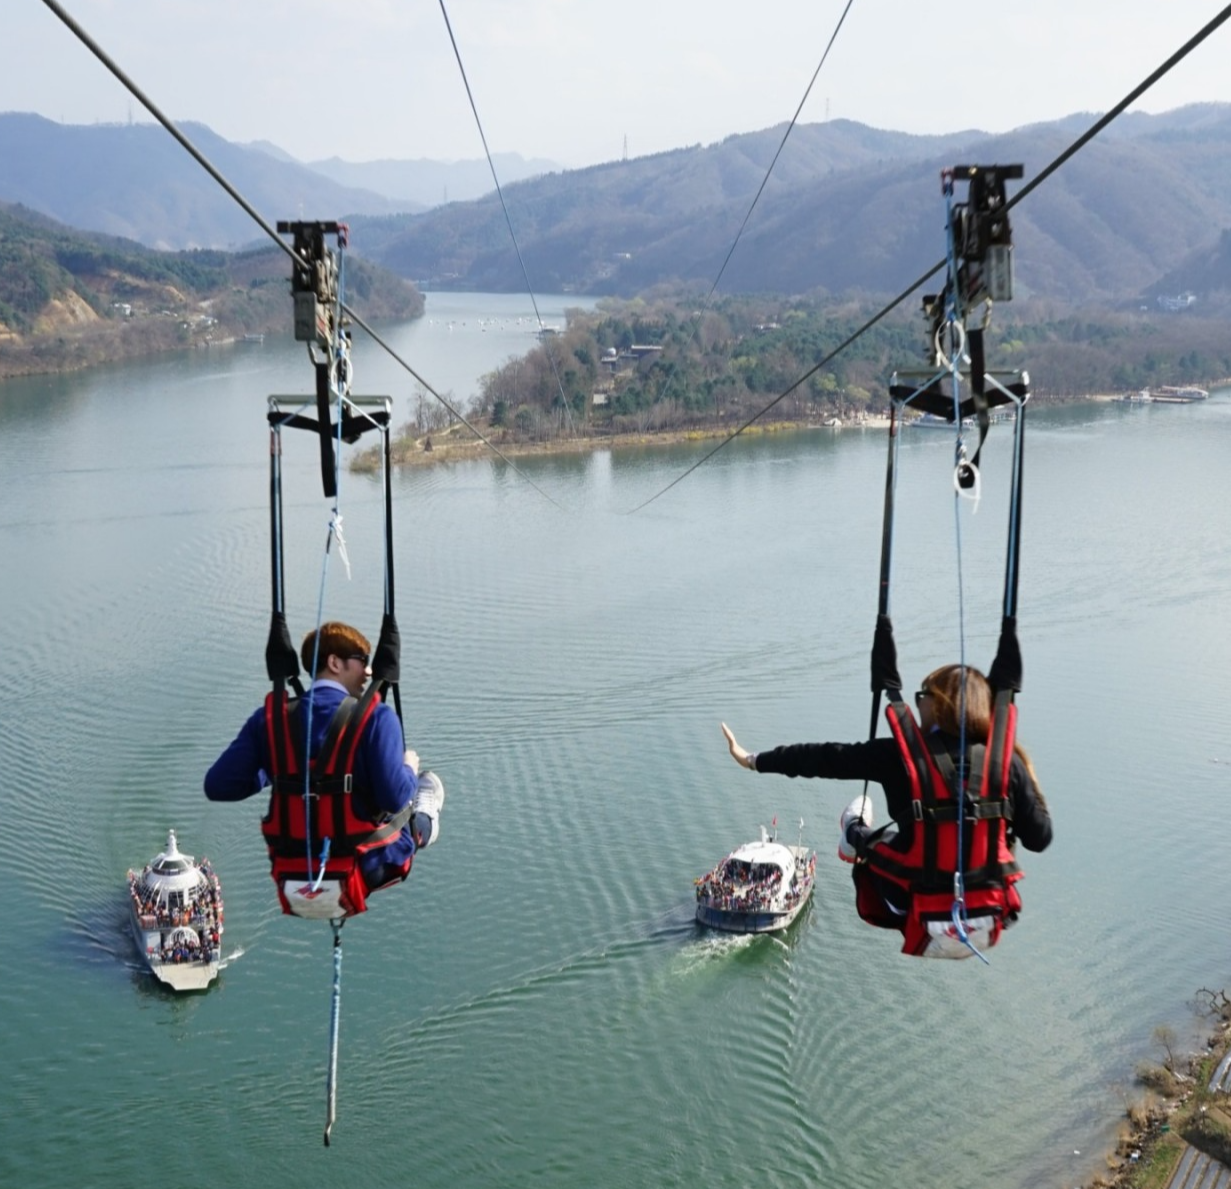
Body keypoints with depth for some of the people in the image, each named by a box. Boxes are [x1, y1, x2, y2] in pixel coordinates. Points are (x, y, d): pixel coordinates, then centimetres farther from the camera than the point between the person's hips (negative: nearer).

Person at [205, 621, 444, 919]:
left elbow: (217, 786, -4)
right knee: (429, 785, 25)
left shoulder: (270, 718, -1)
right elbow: (393, 798, -19)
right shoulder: (375, 718, -13)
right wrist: (409, 769, 4)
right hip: (357, 879, -4)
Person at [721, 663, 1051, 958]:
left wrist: (755, 759, 12)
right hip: (989, 929, 2)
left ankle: (857, 836, 53)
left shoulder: (901, 754, -11)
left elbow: (826, 758, -1)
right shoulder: (1008, 762, -6)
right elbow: (1040, 838, -1)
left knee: (863, 836, 25)